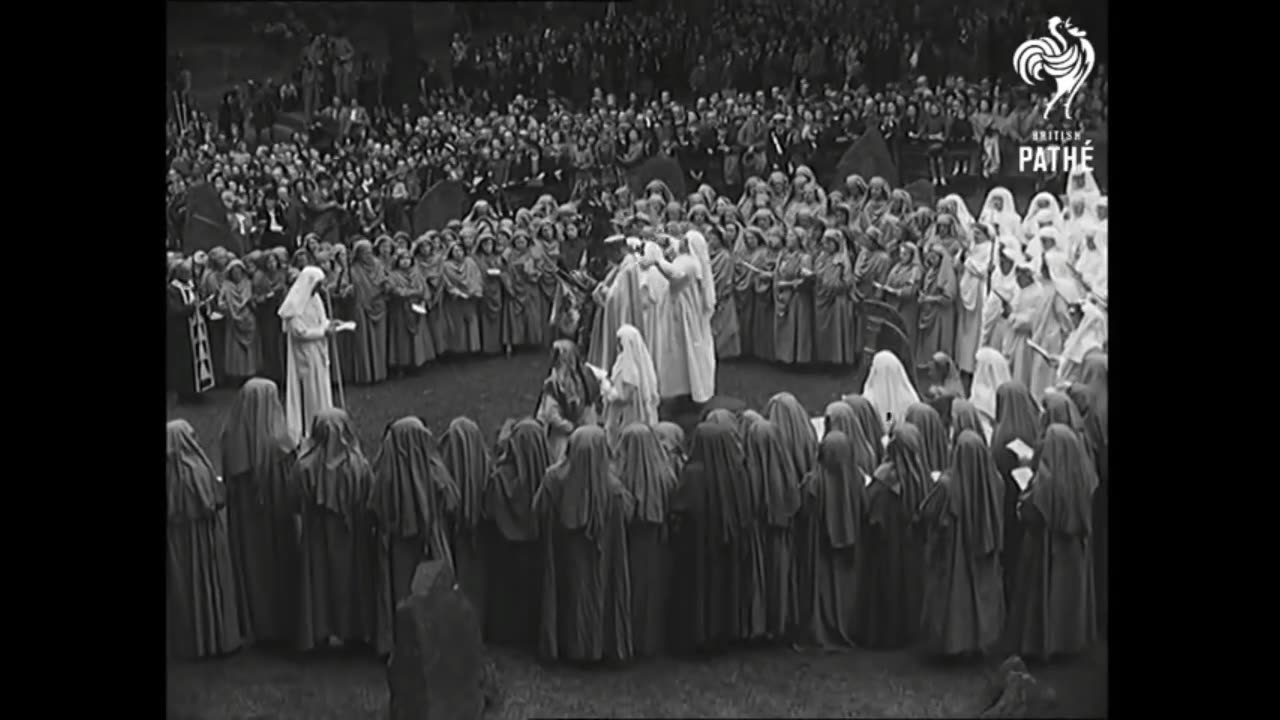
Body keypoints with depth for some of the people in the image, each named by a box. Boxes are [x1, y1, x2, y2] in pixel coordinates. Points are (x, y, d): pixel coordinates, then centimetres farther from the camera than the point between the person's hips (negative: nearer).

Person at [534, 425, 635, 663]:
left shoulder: (555, 479, -16)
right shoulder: (611, 487, -19)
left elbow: (539, 509, -3)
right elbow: (628, 510, -6)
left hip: (564, 556, 1)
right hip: (600, 558, -1)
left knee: (569, 594, 16)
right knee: (596, 594, 14)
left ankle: (567, 644, 25)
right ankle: (599, 645, 23)